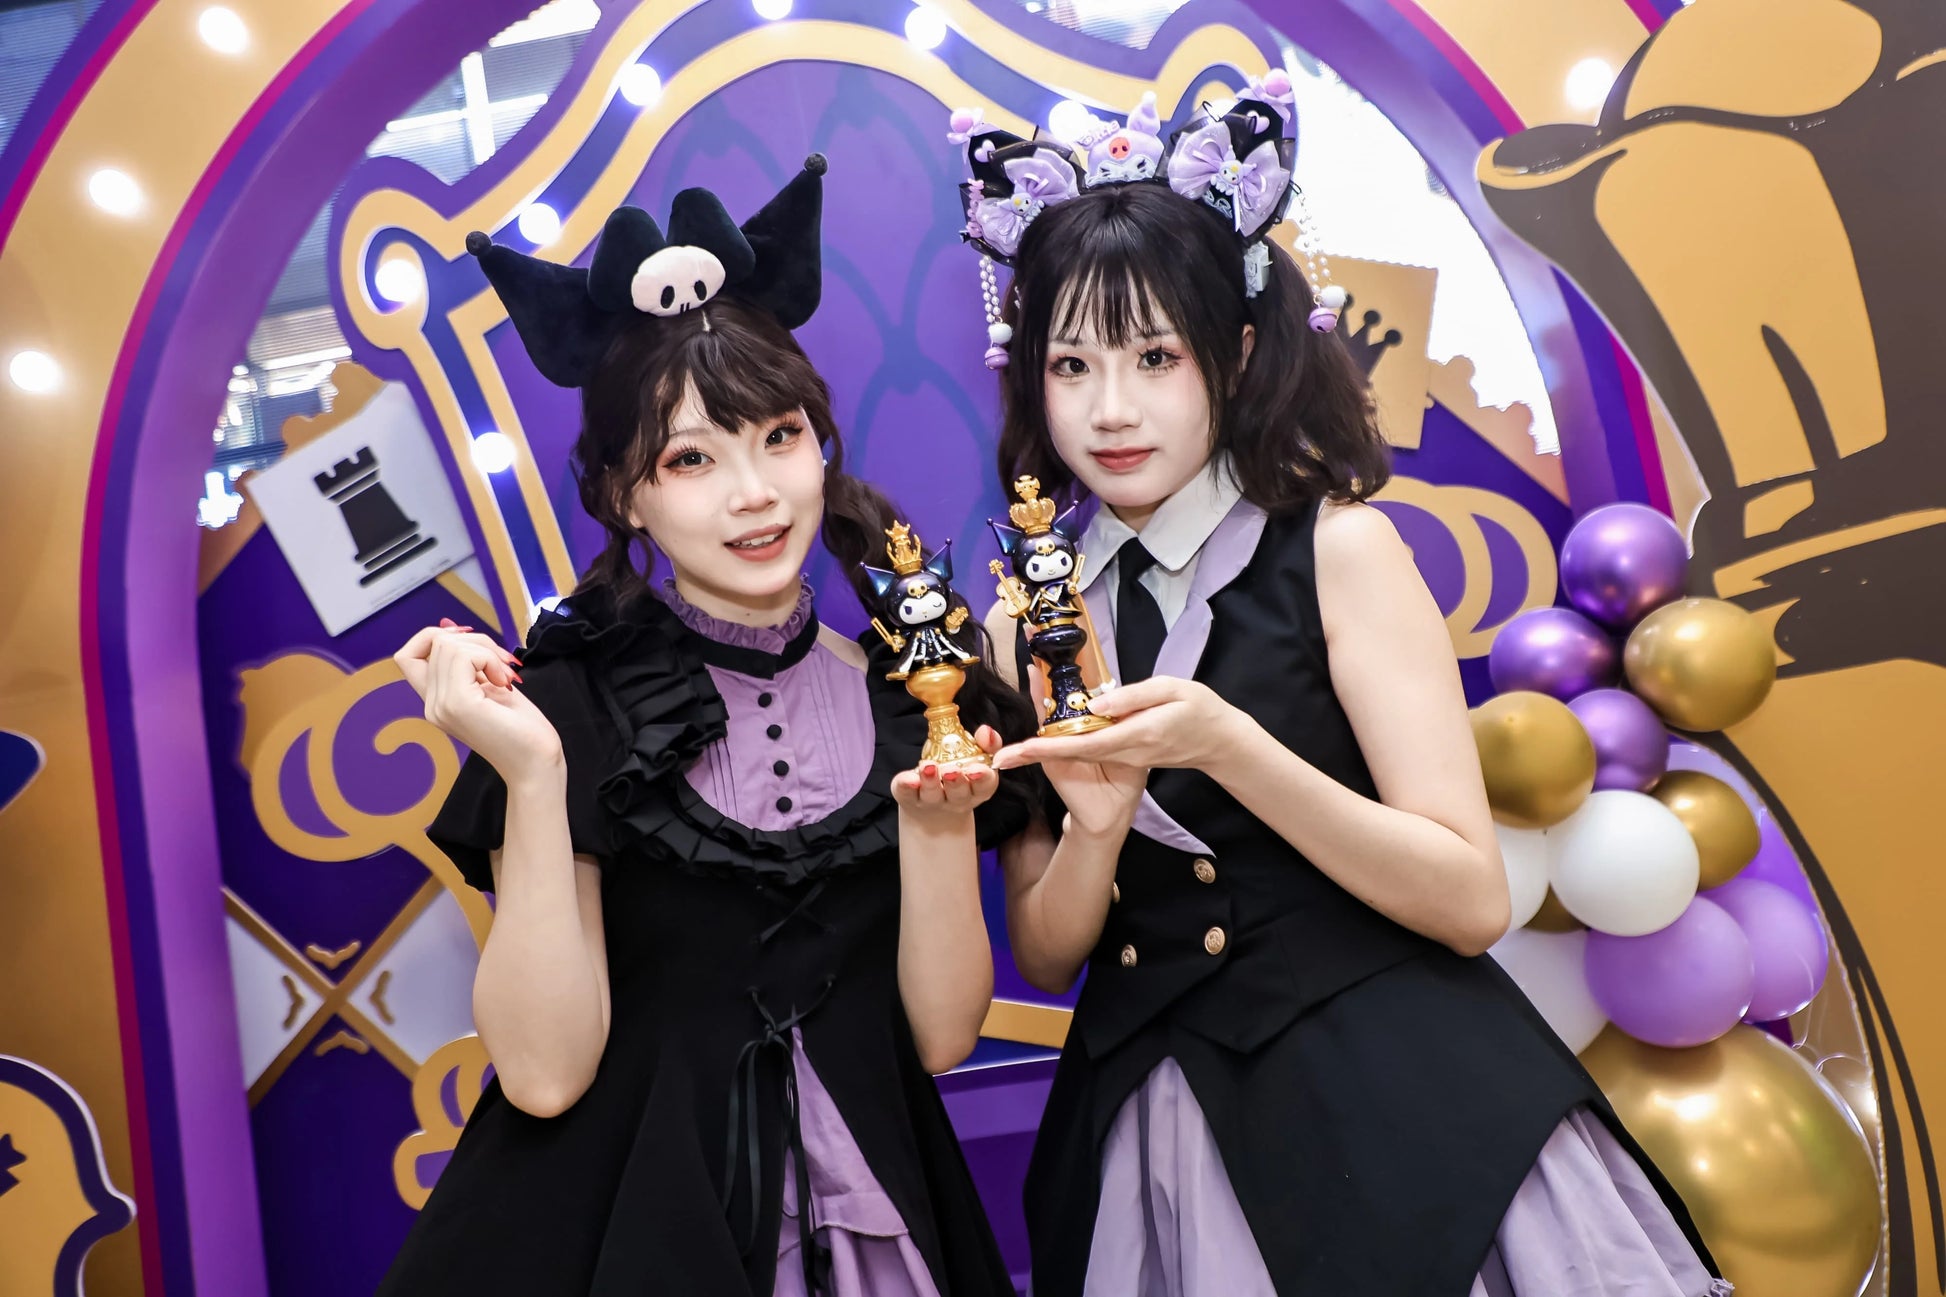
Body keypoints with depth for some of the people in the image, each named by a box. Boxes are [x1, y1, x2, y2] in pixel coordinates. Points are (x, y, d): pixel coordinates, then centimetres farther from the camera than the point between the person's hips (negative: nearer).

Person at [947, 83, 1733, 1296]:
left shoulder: (1337, 548, -8)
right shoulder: (1024, 621, 1)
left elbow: (1470, 901, -13)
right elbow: (1045, 956, 3)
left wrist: (1224, 747, -24)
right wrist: (1095, 822, -18)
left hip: (1396, 1101, -2)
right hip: (1163, 1134, 3)